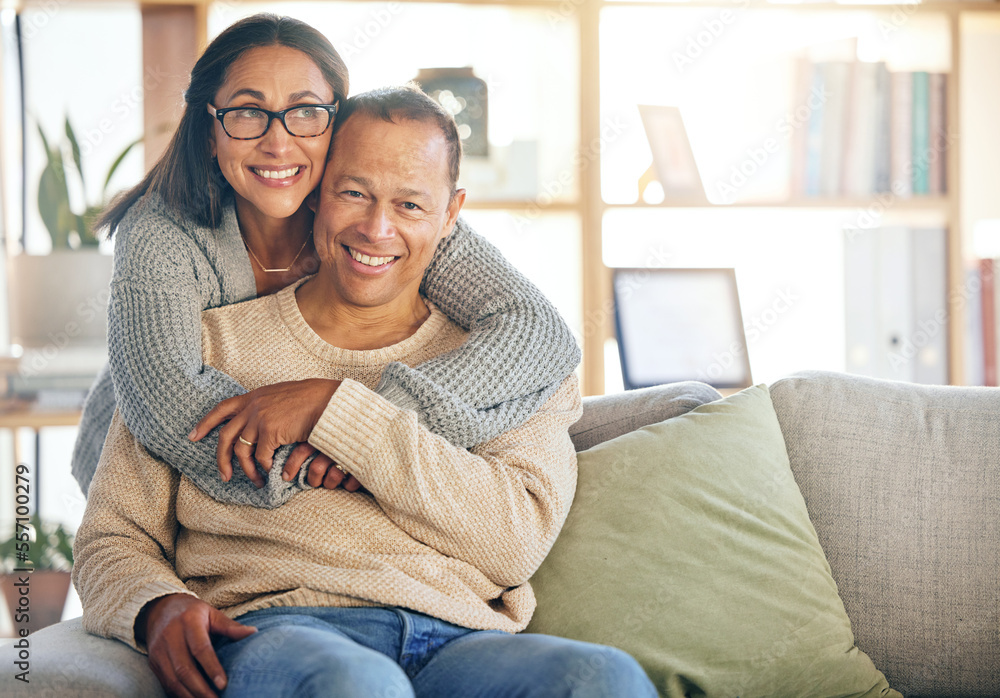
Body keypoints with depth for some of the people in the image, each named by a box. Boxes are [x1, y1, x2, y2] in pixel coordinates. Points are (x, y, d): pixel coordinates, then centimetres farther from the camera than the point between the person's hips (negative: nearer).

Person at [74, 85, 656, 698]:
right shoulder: (209, 344, 17)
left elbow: (519, 538, -1)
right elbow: (116, 539, 16)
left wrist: (333, 410, -6)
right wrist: (158, 608, -10)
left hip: (461, 641, 2)